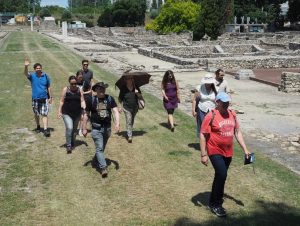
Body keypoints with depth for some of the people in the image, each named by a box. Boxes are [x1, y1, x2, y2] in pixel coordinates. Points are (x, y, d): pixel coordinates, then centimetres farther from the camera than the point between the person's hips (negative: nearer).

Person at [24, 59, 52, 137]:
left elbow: (49, 87, 5)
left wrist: (50, 97, 5)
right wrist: (26, 66, -44)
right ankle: (38, 127, 35)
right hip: (35, 99, 1)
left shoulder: (46, 76, -1)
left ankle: (45, 130, -10)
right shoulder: (32, 76, -3)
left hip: (44, 98, -1)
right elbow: (26, 73, -24)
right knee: (36, 114, 15)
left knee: (44, 114, -6)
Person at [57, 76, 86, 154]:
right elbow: (62, 101, 0)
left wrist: (84, 107, -20)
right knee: (69, 128, -18)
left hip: (77, 113, 3)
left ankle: (72, 144, 29)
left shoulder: (79, 90, 3)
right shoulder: (65, 89, -2)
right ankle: (68, 145, -8)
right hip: (67, 113, -3)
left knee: (74, 129, 12)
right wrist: (59, 111, -5)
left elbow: (82, 100, 0)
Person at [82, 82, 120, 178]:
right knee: (99, 148, -10)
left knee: (102, 148, 18)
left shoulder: (110, 99, 0)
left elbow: (115, 111, -7)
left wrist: (117, 123, -22)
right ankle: (103, 168, -14)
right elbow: (86, 114, 2)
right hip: (96, 128, -3)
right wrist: (84, 128, 1)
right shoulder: (91, 99, -4)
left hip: (107, 127, 3)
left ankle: (98, 160, 41)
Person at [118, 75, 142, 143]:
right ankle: (129, 136, -15)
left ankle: (129, 133, 37)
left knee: (132, 121, 17)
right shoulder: (123, 88, -6)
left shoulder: (136, 87, 0)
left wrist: (137, 93, -16)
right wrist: (120, 106, -4)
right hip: (126, 108, -3)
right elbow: (120, 99, 3)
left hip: (135, 107, 3)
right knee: (128, 122, -13)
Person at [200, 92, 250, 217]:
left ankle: (215, 201, 33)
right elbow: (203, 135, -12)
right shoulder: (211, 116, -14)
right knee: (222, 175, -15)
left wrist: (245, 149, 7)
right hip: (215, 151, -6)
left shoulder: (232, 114, 4)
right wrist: (203, 155, -15)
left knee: (220, 176, 16)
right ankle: (215, 204, 2)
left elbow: (237, 132, 12)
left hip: (228, 152, 6)